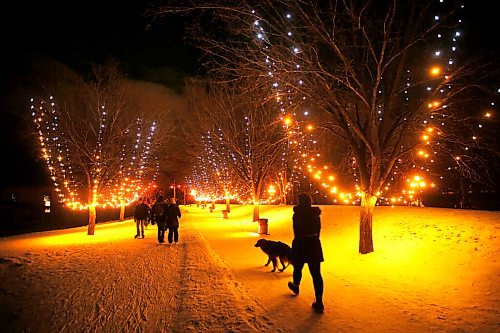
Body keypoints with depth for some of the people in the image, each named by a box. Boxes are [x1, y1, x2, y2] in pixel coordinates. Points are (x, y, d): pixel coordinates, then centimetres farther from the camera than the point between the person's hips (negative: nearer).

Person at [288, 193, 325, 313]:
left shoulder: (297, 215, -12)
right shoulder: (316, 214, 3)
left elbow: (297, 232, -14)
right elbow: (318, 230, 11)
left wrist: (297, 247, -8)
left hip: (301, 244, -3)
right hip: (314, 243, 4)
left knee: (298, 268, 22)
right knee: (316, 273, 2)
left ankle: (296, 286, 48)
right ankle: (319, 301, -3)